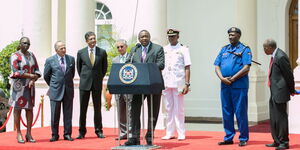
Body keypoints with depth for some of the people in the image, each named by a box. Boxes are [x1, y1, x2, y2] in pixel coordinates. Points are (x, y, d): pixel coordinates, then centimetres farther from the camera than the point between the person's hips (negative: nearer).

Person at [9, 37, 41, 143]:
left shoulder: (31, 55, 11)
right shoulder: (15, 56, -5)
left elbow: (37, 71, 8)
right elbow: (15, 72, -15)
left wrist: (33, 80, -10)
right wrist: (30, 75, -14)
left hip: (30, 86, 5)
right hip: (18, 86, -5)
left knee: (30, 109, 4)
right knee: (17, 109, -1)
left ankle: (29, 133, 10)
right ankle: (18, 134, 5)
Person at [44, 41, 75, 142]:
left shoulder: (71, 59, 5)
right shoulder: (50, 60, -2)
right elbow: (46, 75, 8)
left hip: (68, 90, 2)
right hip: (55, 91, -2)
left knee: (68, 114, 5)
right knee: (55, 114, 2)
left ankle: (67, 134, 14)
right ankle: (55, 135, 12)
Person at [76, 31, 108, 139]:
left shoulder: (102, 52, 3)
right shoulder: (81, 52, 3)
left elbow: (104, 68, 12)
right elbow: (79, 67, 13)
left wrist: (99, 78, 9)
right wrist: (83, 78, 10)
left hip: (97, 84, 0)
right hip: (84, 83, 0)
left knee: (97, 108, 5)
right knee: (83, 108, 3)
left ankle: (99, 131, 13)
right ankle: (82, 132, 9)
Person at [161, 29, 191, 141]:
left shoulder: (183, 49, 2)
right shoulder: (163, 49, 13)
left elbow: (187, 68, -3)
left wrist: (187, 84, -11)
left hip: (178, 83, -4)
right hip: (165, 83, 4)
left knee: (179, 109, -1)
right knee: (168, 109, 7)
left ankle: (181, 133, 5)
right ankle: (169, 133, 12)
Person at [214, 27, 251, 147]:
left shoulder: (245, 50, 1)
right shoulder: (224, 49, 17)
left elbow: (246, 68, -10)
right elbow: (217, 66, 12)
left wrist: (232, 79, -13)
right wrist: (222, 78, -6)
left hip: (239, 86, -5)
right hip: (225, 86, 5)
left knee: (240, 112, -3)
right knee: (226, 112, 8)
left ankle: (243, 138, 5)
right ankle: (228, 138, 17)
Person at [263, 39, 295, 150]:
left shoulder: (281, 57, -19)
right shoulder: (274, 56, 11)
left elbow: (289, 74, -16)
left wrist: (291, 90, -7)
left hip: (280, 92, -10)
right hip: (274, 92, 10)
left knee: (281, 117, -2)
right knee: (273, 118, 14)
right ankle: (277, 141, 24)